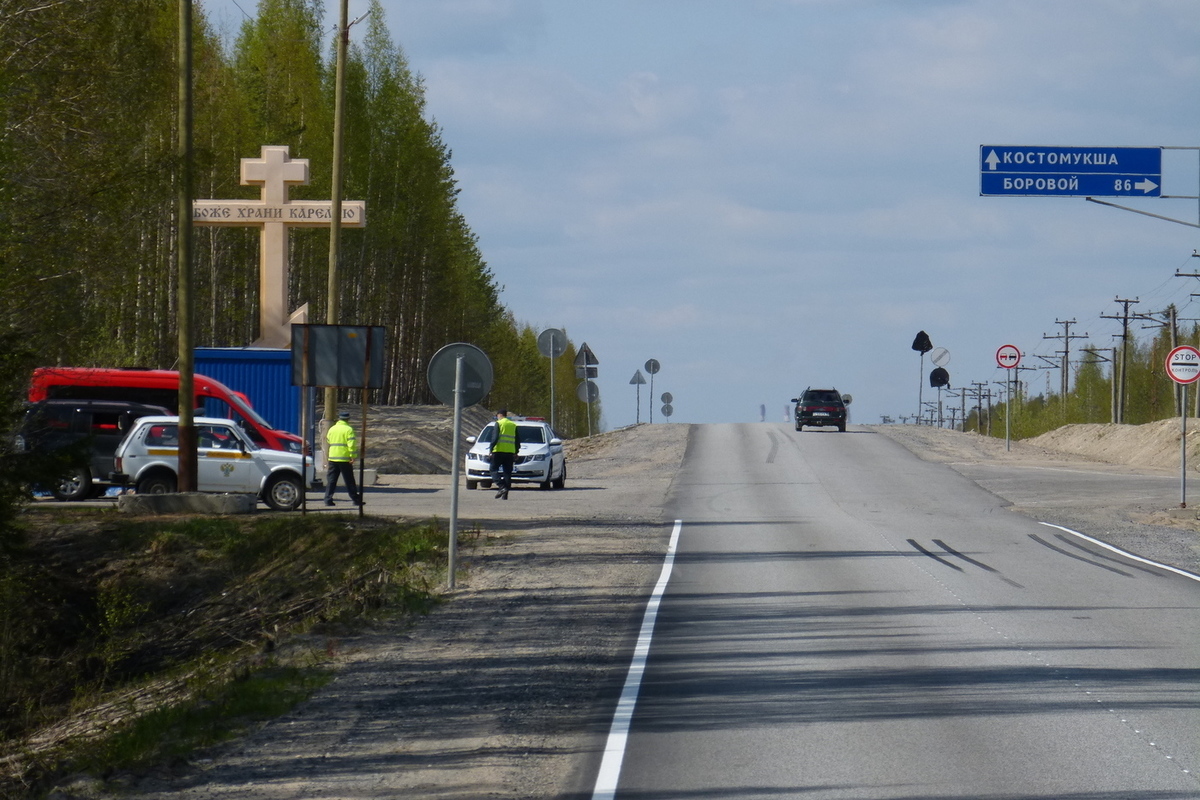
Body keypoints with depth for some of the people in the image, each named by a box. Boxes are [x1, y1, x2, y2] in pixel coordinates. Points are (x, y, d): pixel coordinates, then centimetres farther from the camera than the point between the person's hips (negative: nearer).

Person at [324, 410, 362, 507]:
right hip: (345, 458, -4)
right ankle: (356, 499, 7)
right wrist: (353, 456, -12)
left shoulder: (332, 429, 9)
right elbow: (352, 444, -14)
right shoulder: (348, 429, -8)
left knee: (331, 480, 6)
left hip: (333, 458, 4)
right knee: (349, 480, 2)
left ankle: (328, 499, -2)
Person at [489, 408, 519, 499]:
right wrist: (516, 453, 21)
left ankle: (501, 487, -18)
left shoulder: (498, 423, -3)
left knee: (494, 469, 2)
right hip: (510, 451, 5)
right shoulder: (514, 425, 14)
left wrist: (491, 449, -7)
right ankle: (505, 494, 3)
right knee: (507, 472, 7)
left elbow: (495, 438, -11)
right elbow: (517, 441, 15)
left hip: (499, 451, -5)